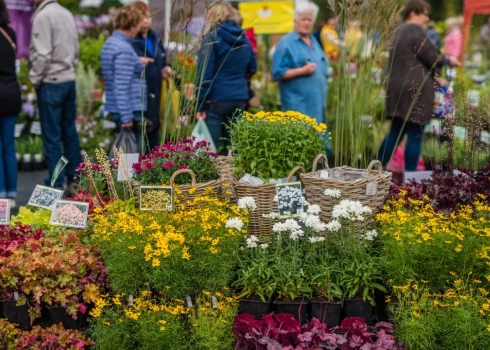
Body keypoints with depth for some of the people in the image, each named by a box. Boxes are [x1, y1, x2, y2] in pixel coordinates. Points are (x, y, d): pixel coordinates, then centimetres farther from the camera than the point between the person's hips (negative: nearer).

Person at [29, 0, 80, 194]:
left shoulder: (43, 16, -14)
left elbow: (42, 54, -17)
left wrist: (35, 78, -5)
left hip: (50, 83, -7)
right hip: (69, 80, 7)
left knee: (52, 137, -2)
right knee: (70, 133, 11)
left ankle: (55, 185, 1)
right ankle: (74, 181, 16)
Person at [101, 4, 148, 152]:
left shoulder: (110, 42, 12)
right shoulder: (124, 49, -17)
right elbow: (121, 87, -22)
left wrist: (137, 63, 23)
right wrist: (127, 117, -22)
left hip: (116, 108, 10)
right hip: (129, 110, -10)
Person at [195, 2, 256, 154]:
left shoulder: (213, 37, -8)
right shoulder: (244, 38, 11)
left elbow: (204, 74, -12)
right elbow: (252, 68, 22)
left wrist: (200, 104, -10)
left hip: (216, 99, -6)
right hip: (239, 98, 6)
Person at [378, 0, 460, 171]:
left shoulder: (399, 31, 18)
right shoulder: (416, 30, -12)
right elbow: (431, 57, -13)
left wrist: (435, 77, 26)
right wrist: (448, 60, 6)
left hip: (397, 87, 9)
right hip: (415, 89, -9)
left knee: (396, 131, 15)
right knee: (415, 134, -3)